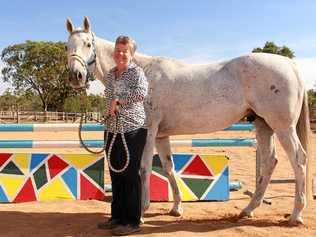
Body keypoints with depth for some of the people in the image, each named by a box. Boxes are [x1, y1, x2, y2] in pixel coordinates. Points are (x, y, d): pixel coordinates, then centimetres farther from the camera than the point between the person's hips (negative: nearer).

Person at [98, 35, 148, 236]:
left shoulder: (137, 71, -7)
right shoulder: (111, 73, 13)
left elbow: (142, 92, -27)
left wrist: (118, 100, -20)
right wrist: (111, 109, 7)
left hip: (133, 131, -7)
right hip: (112, 131, 7)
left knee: (131, 175, -1)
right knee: (115, 174, 13)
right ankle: (117, 217, 27)